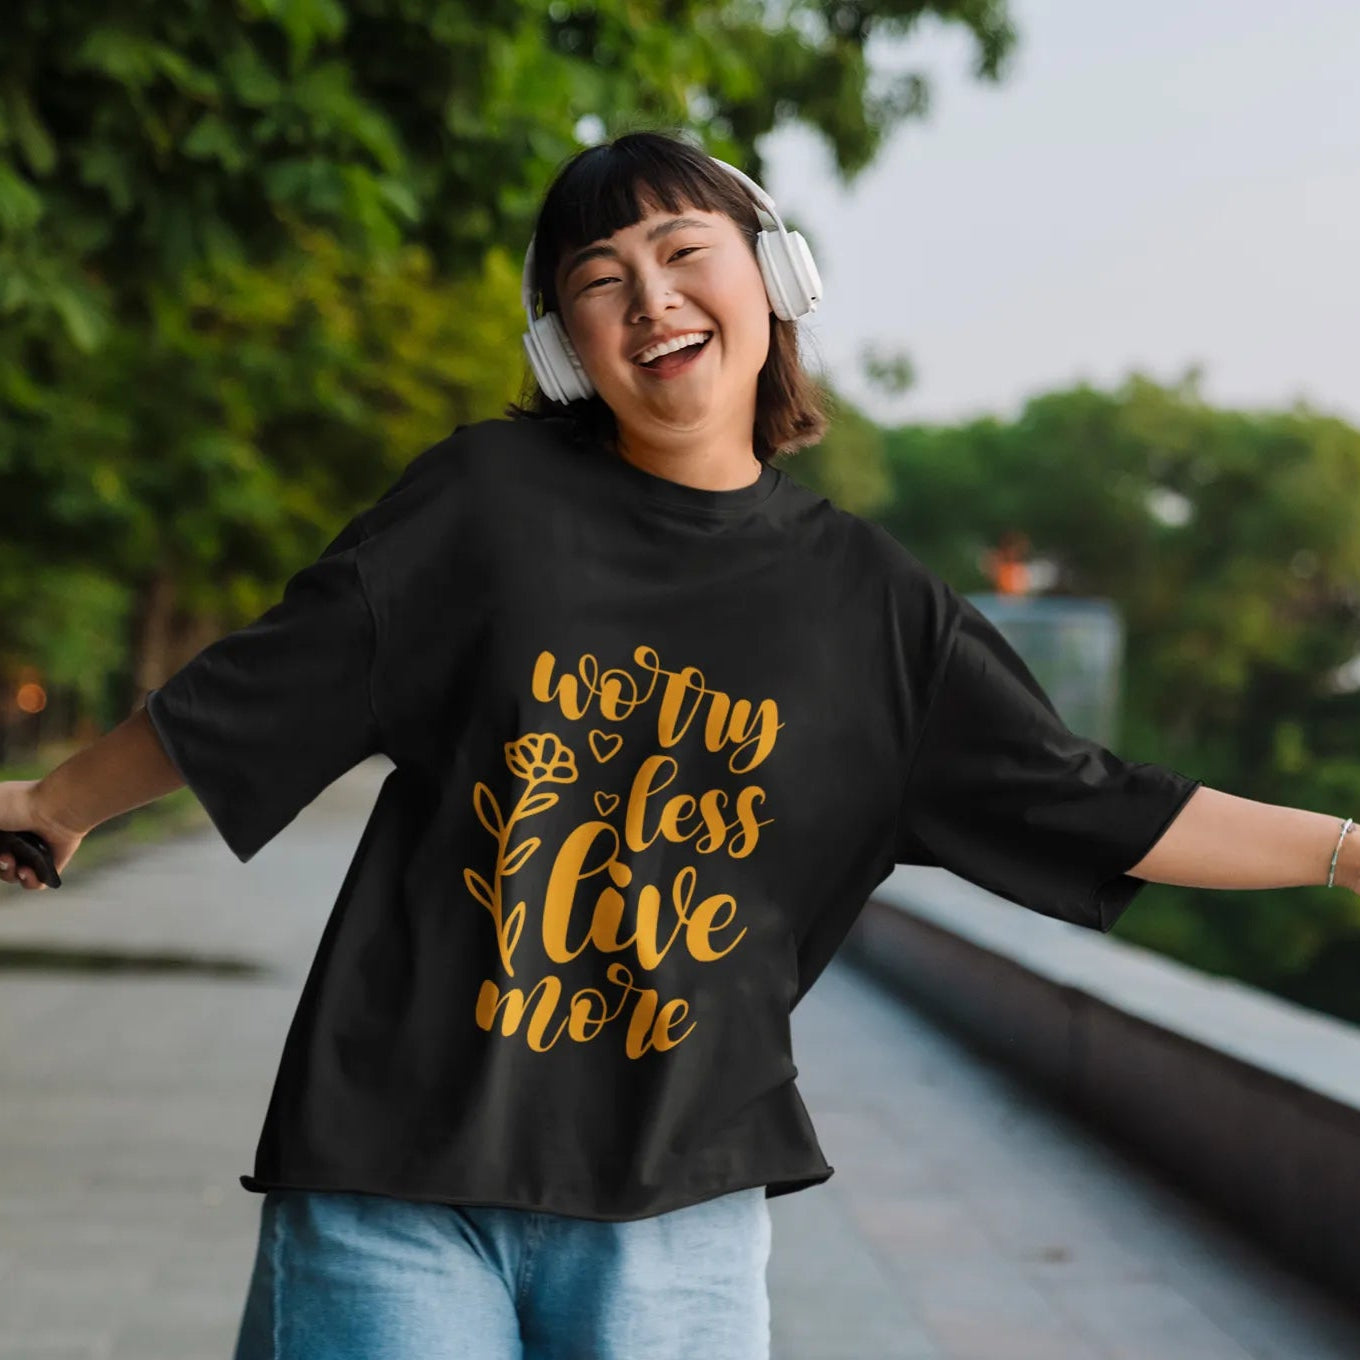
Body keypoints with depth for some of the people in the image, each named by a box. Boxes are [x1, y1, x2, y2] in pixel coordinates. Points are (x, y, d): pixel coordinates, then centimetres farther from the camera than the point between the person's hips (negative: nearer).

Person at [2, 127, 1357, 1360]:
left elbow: (1083, 805, 7)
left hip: (673, 1212, 2)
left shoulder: (868, 601, 5)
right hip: (396, 1172, -1)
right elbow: (269, 680, 8)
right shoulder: (488, 496, -1)